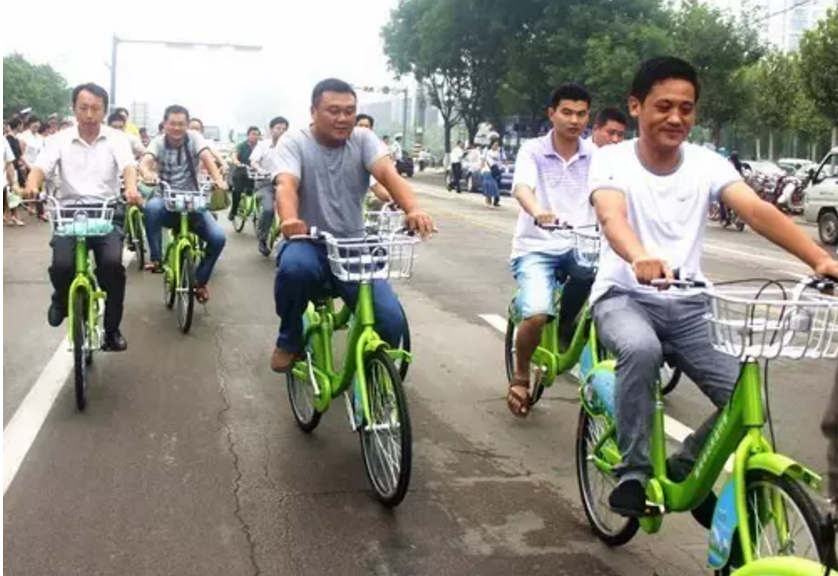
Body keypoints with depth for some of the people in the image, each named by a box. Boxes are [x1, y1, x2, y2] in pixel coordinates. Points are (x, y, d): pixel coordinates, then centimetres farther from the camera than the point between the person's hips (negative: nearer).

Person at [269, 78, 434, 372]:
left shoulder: (363, 139, 1)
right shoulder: (294, 142, -4)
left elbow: (388, 173, -17)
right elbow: (286, 185, -23)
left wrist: (413, 210, -38)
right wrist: (289, 219, -47)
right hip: (309, 244, -2)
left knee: (391, 320, -18)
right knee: (294, 266, -39)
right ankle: (289, 341, -9)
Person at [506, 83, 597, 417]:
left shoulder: (595, 156, 4)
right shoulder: (532, 151, -4)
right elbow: (522, 188, -22)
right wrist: (538, 213, -45)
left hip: (579, 247, 3)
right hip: (536, 247, -3)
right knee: (537, 314, -26)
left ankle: (567, 333, 3)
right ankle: (520, 377, 5)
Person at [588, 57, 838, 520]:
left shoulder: (707, 164, -1)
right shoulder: (612, 159, -9)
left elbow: (758, 212, -17)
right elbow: (611, 216, -30)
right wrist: (640, 258, -54)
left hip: (688, 305, 3)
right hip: (624, 297, -3)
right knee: (641, 350, -37)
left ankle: (685, 469, 15)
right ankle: (633, 473, -17)